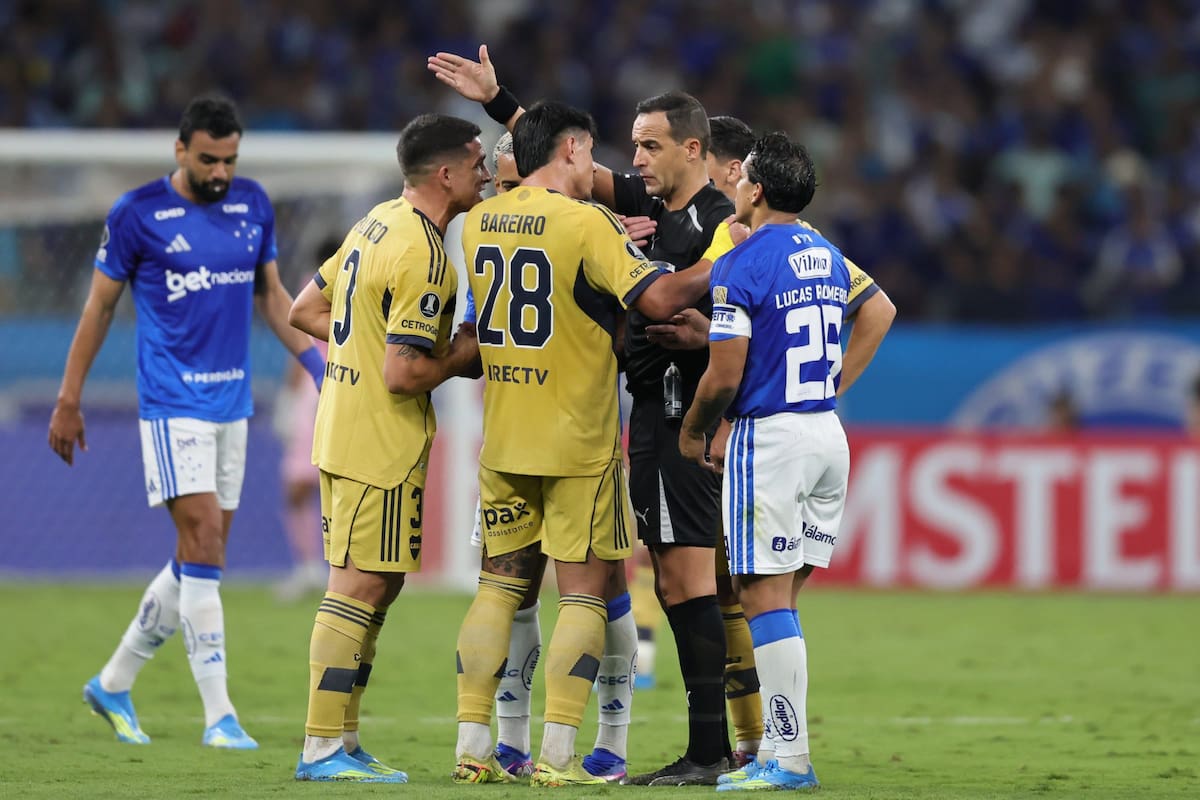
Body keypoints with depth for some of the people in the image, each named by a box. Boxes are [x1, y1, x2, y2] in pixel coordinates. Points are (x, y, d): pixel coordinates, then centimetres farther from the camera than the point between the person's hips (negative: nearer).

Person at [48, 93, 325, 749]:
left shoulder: (252, 205, 8)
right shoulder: (137, 214, -6)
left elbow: (270, 294, 19)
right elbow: (99, 306, 1)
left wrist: (315, 360, 8)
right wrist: (68, 402, 2)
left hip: (233, 401, 6)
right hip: (172, 402, -6)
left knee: (201, 559, 8)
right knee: (203, 541, -15)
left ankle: (114, 684, 24)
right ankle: (219, 715, -14)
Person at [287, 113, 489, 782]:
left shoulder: (378, 223, 11)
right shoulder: (422, 257, -20)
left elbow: (307, 311, 18)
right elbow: (403, 374, -24)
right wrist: (463, 355, -6)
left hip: (342, 424, 10)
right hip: (384, 441, -10)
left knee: (377, 585, 15)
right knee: (362, 585, -6)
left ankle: (342, 739, 18)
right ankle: (323, 748, -4)